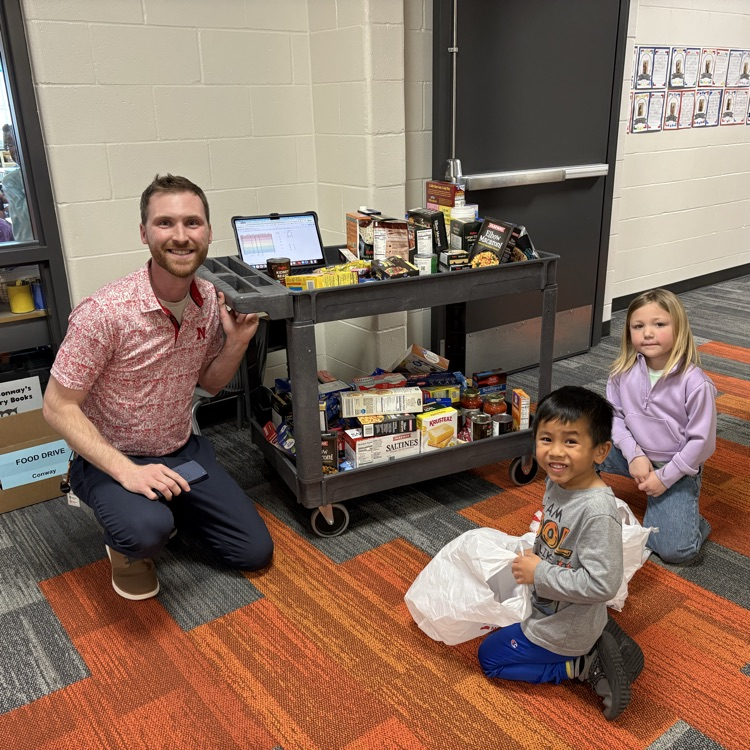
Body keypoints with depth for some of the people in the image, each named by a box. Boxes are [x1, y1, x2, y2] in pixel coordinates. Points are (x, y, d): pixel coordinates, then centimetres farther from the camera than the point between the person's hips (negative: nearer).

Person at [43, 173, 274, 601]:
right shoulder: (104, 312, -26)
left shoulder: (211, 302, -7)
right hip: (110, 459, -5)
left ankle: (172, 510, 27)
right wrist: (126, 471, -29)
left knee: (256, 552, 4)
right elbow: (59, 407, -19)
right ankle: (127, 546, 2)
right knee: (147, 531, -36)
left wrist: (236, 343, -13)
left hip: (183, 451, 6)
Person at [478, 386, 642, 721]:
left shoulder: (598, 510, -35)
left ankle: (583, 667, 4)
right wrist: (532, 558, 0)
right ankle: (595, 646, 17)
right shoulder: (557, 482, -9)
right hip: (545, 607, 8)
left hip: (562, 631, -8)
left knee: (489, 656, 7)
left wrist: (539, 574, -26)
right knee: (499, 631, 33)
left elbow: (601, 584, -33)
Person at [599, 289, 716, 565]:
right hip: (634, 455, 4)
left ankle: (695, 523, 16)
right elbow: (614, 415, -1)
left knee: (676, 550, -18)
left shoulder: (695, 383, -22)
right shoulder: (624, 371, -10)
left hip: (676, 469, -4)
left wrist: (664, 477, -15)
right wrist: (635, 455, -15)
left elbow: (702, 442, -16)